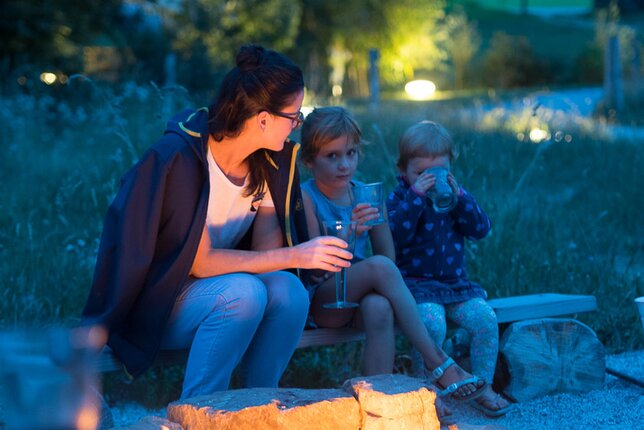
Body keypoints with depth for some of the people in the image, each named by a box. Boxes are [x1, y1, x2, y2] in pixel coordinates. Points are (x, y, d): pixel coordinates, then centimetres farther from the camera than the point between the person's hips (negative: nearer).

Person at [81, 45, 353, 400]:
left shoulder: (272, 163, -2)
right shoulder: (178, 156, -24)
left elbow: (265, 251, -5)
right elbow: (199, 262, -25)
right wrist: (294, 256, -30)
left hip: (214, 287, 6)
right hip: (148, 303, -6)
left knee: (288, 290, -23)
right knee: (243, 291, -32)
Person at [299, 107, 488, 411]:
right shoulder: (305, 197, -7)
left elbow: (389, 254, 9)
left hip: (358, 295, 4)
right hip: (319, 302, -3)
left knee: (378, 306, -35)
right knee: (379, 267, -31)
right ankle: (439, 363, -28)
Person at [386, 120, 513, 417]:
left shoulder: (452, 196, 14)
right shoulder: (399, 198, 2)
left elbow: (480, 229, 2)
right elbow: (395, 236, -17)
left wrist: (458, 195, -9)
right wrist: (416, 195, -20)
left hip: (456, 283, 5)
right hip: (416, 284, -4)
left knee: (485, 318, -19)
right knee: (432, 322, -33)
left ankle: (483, 388, -3)